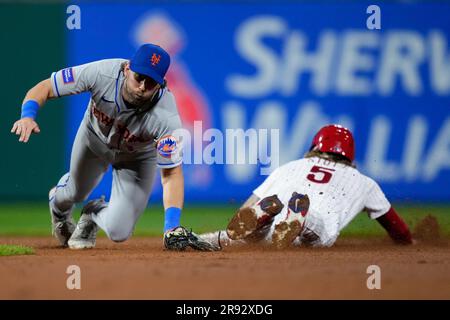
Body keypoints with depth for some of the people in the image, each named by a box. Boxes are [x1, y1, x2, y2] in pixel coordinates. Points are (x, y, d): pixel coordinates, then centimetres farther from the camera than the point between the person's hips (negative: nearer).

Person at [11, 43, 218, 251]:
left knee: (118, 232, -11)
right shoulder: (102, 73, -38)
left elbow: (171, 173, -34)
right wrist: (28, 116, -47)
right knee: (76, 193, 25)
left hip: (137, 157, -1)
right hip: (95, 138, 1)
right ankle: (58, 201, 64)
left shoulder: (166, 117, -41)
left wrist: (172, 227, -44)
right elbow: (44, 88, -28)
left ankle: (96, 214, 24)